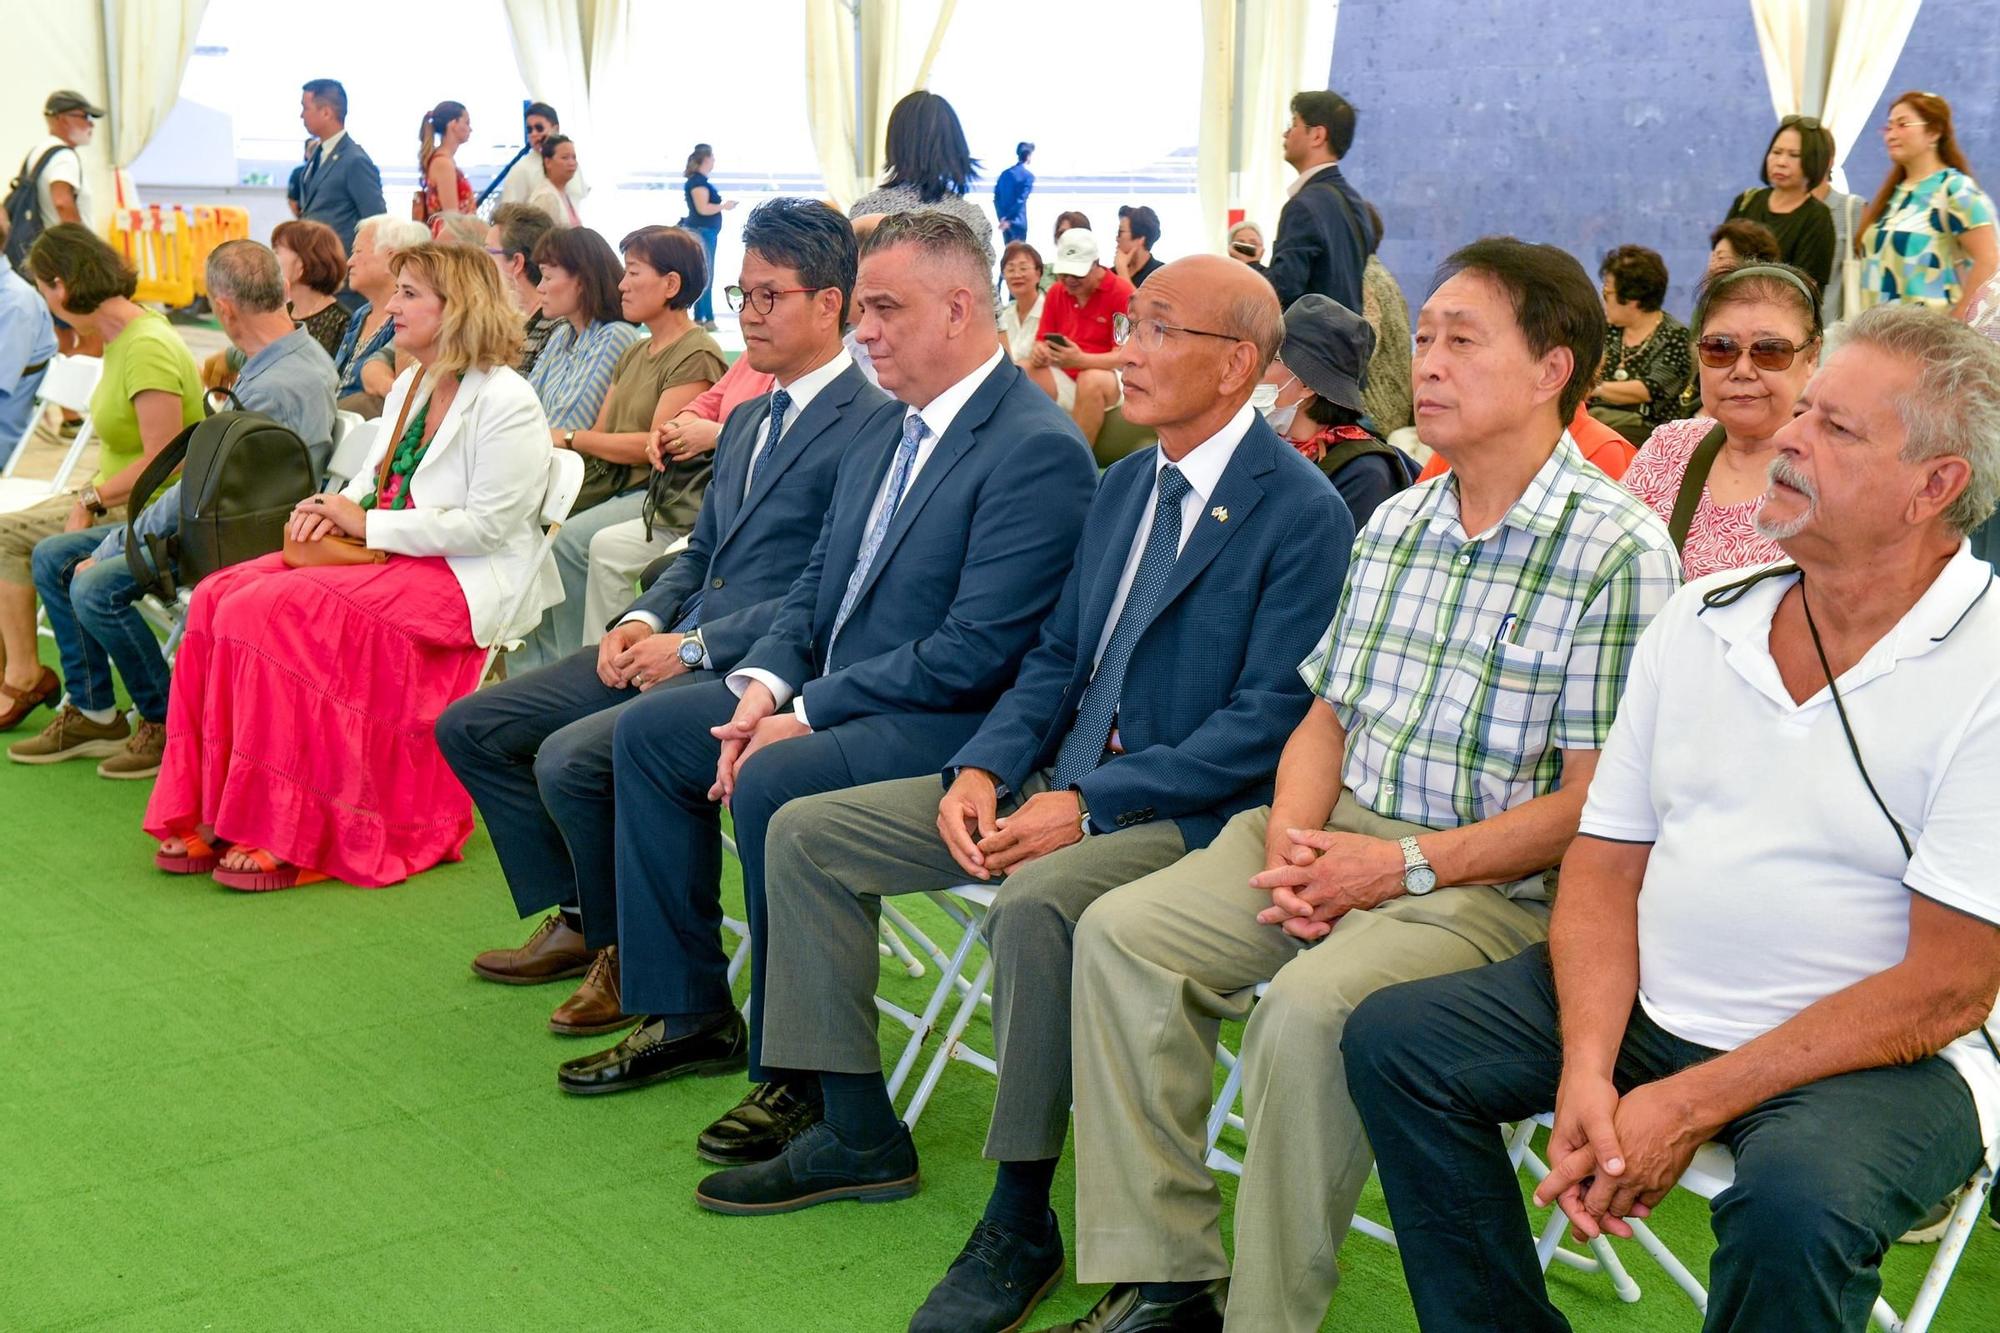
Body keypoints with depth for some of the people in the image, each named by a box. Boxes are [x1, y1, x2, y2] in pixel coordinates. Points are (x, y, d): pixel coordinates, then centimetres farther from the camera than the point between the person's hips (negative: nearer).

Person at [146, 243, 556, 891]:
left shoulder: (505, 402, -12)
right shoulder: (411, 385, 17)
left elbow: (488, 525, -18)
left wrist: (366, 524, -14)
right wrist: (332, 508, -1)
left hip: (463, 580, -9)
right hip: (390, 560, 9)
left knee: (268, 613, -25)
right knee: (217, 595, -10)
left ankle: (291, 837, -17)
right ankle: (212, 818, -9)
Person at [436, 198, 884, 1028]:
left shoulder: (869, 425, -12)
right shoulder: (747, 418, 20)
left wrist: (695, 646, -18)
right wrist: (644, 619, 2)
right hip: (680, 642, 10)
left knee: (570, 757, -27)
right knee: (470, 728, 4)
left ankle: (629, 953, -3)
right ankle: (574, 920, 13)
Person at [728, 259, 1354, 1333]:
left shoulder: (1301, 513, -12)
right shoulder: (1123, 486, 13)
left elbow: (1266, 723, -18)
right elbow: (1056, 659, 15)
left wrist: (1087, 804, -23)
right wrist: (980, 769, -4)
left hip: (1189, 807, -8)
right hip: (1067, 774, 8)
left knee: (1036, 902, -38)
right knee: (806, 832, 0)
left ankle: (1019, 1222, -19)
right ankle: (855, 1131, 10)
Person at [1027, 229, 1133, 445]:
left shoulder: (1122, 293, -9)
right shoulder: (1056, 292, 9)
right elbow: (1042, 341, 12)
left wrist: (1080, 360, -31)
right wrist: (1039, 353, -15)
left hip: (1107, 377, -5)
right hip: (1064, 378, 5)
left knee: (1090, 380, -38)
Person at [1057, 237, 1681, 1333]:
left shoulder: (1620, 552, -11)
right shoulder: (1394, 524, 12)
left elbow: (1593, 801, -14)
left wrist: (1406, 865, -18)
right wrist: (1290, 841, -5)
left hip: (1493, 881, -7)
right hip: (1337, 835, 7)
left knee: (1309, 1008, -32)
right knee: (1123, 931, -12)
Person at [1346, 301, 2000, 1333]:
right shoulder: (1699, 619, 5)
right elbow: (1604, 863, 5)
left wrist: (1691, 1106, -20)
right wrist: (1587, 1071, -12)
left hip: (1884, 1055, -5)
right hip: (1647, 1008, 6)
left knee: (1794, 1198, -35)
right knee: (1394, 1039, -5)